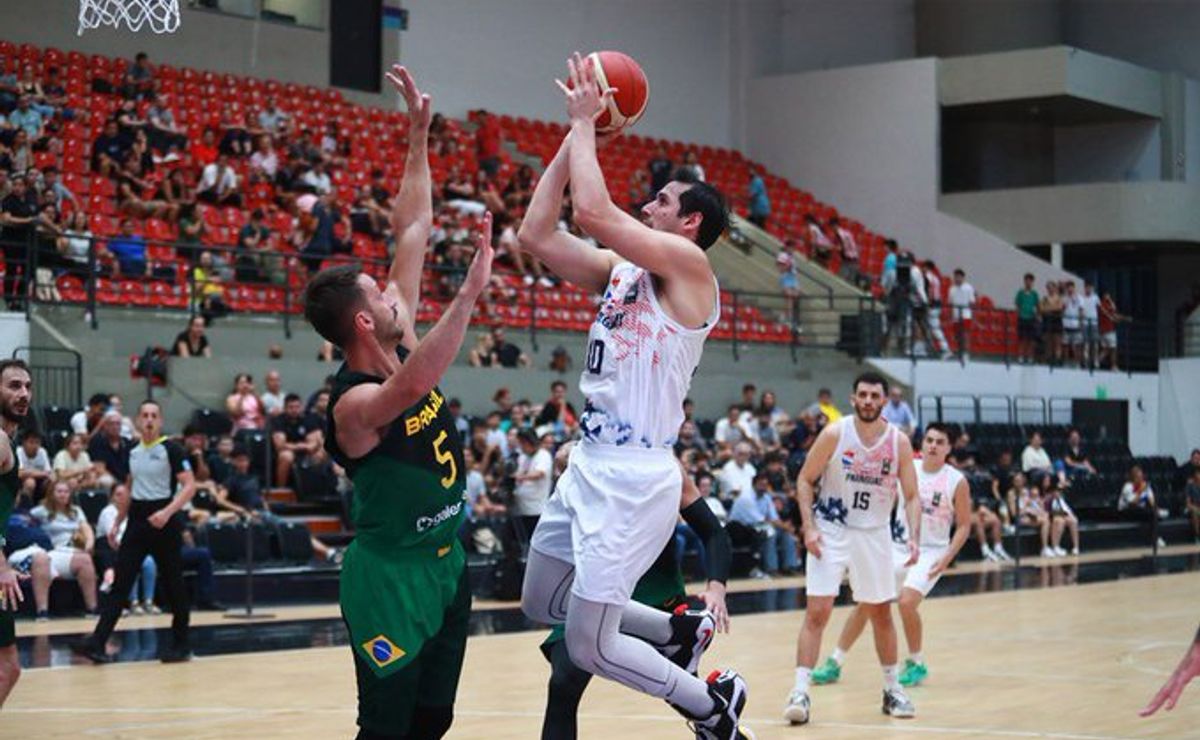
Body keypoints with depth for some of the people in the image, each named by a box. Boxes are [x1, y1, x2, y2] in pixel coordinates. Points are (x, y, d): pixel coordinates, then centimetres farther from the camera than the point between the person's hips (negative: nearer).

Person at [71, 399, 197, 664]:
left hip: (163, 522, -5)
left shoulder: (171, 449, -7)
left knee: (173, 584, 3)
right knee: (120, 582, -2)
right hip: (137, 521, 5)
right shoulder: (133, 452, 11)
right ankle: (98, 642, -8)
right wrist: (117, 522, 18)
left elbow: (189, 486, -13)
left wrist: (168, 512, -26)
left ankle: (181, 645, 15)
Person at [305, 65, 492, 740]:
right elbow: (410, 388, -47)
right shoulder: (353, 405, -23)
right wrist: (470, 292, -55)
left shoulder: (399, 344, 1)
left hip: (447, 561, 9)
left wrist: (420, 134, 2)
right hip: (392, 575, -9)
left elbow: (414, 228, 5)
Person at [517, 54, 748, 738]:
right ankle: (679, 631, 32)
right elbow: (536, 235, 6)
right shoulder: (621, 269, 12)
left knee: (589, 645, -4)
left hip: (634, 477, -9)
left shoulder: (689, 264, -12)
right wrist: (575, 132, 4)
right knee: (541, 605, 21)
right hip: (590, 464, 9)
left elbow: (593, 209, -25)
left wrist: (586, 121, -13)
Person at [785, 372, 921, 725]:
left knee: (881, 613, 12)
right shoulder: (834, 434, -12)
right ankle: (800, 692, -12)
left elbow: (911, 495, 0)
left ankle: (893, 689, 26)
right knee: (817, 610, -11)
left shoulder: (898, 441, -6)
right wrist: (809, 527, -15)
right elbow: (805, 480, -5)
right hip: (831, 530, -2)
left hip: (874, 533, 3)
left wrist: (913, 536, -15)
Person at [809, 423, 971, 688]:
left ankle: (917, 664, 2)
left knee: (907, 602, -22)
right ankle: (835, 663, 10)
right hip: (898, 546, 4)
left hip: (930, 552, -4)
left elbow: (964, 525, -5)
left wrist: (947, 558, -14)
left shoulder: (956, 482, -10)